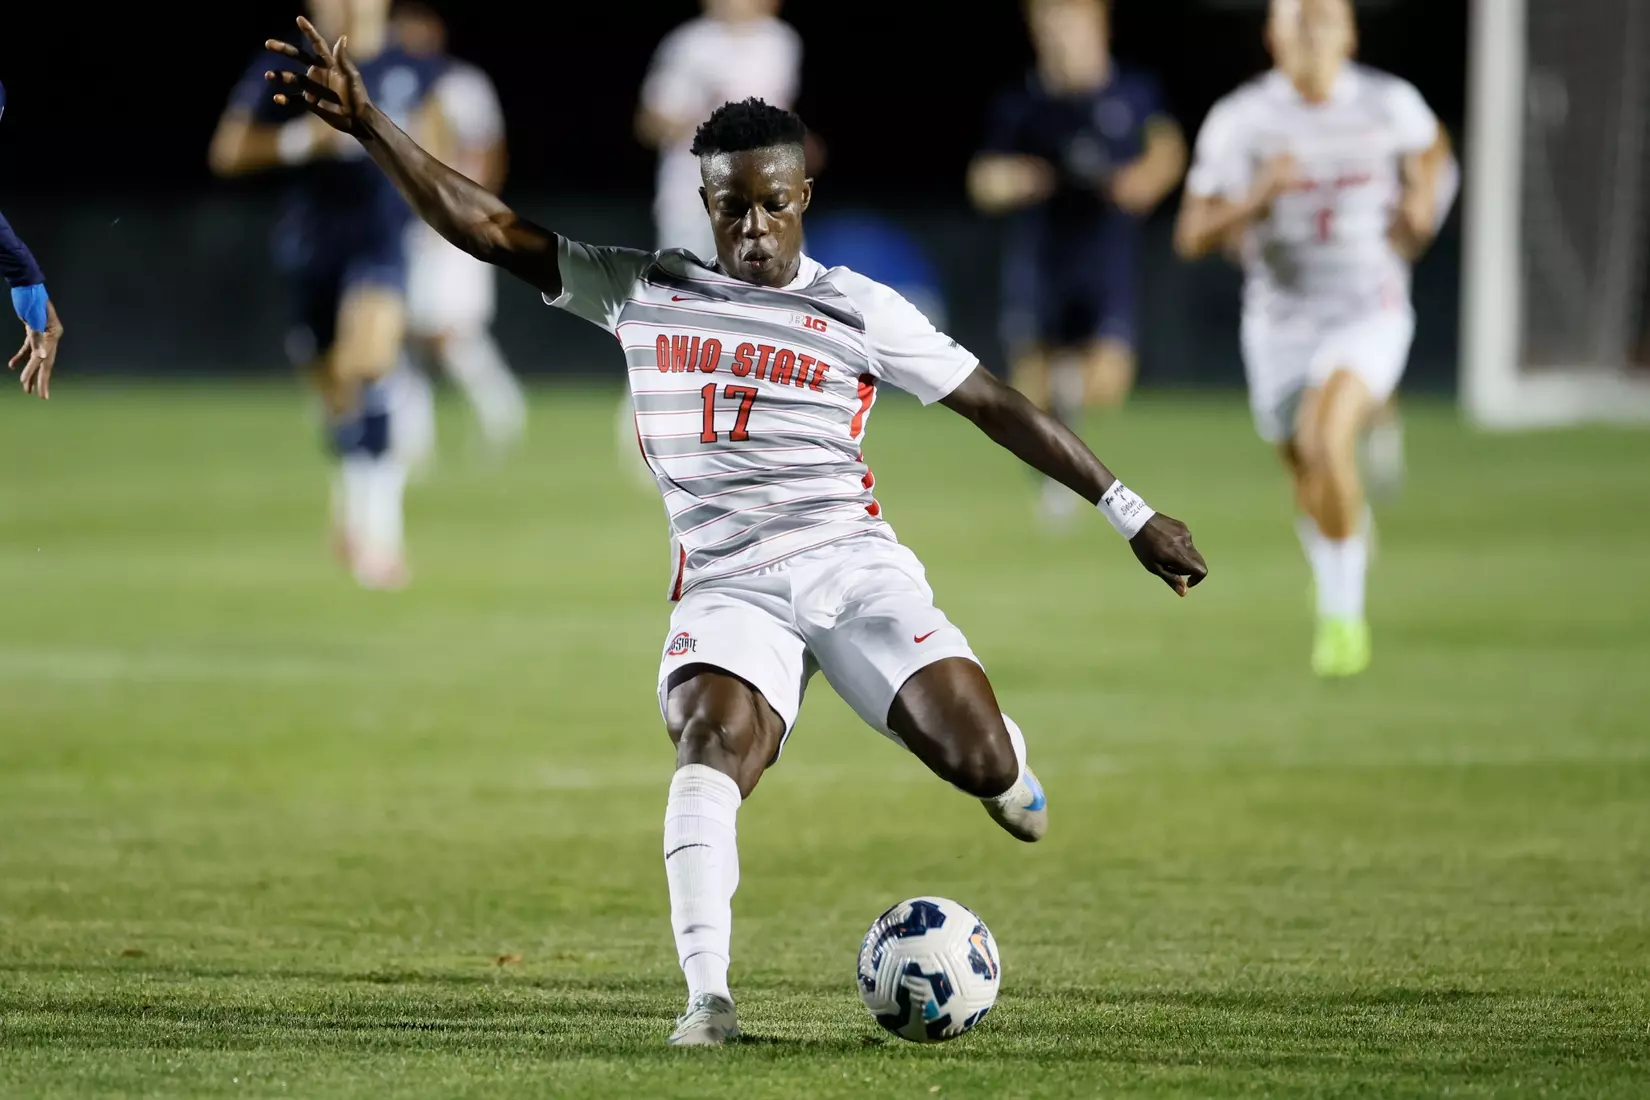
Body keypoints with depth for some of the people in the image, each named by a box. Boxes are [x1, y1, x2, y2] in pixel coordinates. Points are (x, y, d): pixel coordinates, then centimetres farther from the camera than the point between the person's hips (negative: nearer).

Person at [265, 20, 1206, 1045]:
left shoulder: (860, 309, 6)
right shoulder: (641, 290, 10)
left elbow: (997, 404, 10)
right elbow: (487, 228, 7)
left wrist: (1128, 510, 10)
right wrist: (369, 125, -3)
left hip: (850, 562, 0)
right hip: (726, 583, 0)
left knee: (976, 757, -14)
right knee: (715, 739, -31)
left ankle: (1009, 775, 27)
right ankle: (709, 997, -36)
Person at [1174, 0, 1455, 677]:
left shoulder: (1390, 105, -3)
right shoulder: (1238, 121, -6)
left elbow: (1432, 149, 22)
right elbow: (1192, 237, -7)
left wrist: (1423, 202, 2)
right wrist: (1255, 197, -24)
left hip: (1369, 311, -2)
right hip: (1280, 321, 2)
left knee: (1325, 438, -26)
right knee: (1311, 485, 12)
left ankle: (1343, 613, -14)